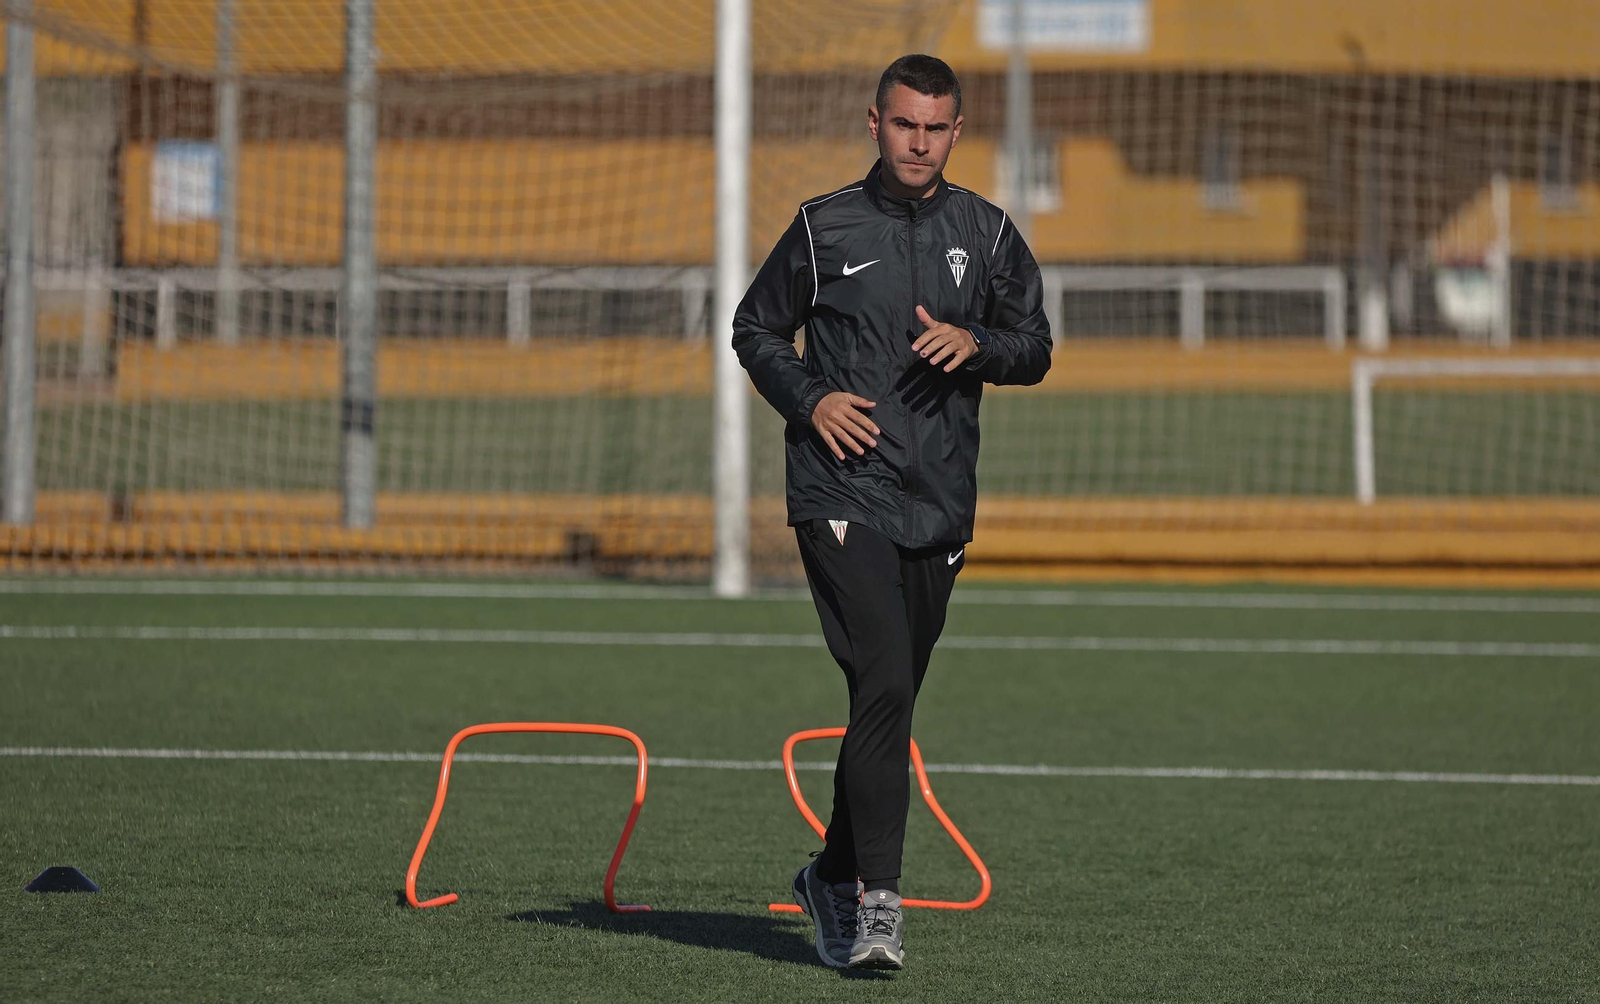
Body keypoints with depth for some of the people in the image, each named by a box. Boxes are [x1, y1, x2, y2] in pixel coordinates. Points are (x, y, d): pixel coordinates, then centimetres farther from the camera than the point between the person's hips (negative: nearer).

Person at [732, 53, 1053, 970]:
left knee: (890, 701, 11)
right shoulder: (825, 228, 3)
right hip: (843, 494, -4)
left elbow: (1035, 349, 10)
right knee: (884, 686, -18)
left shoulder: (987, 233, 9)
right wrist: (809, 398, -7)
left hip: (940, 507, 4)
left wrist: (974, 342, -12)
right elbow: (756, 328, 11)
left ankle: (835, 878, 29)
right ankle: (878, 900, -18)